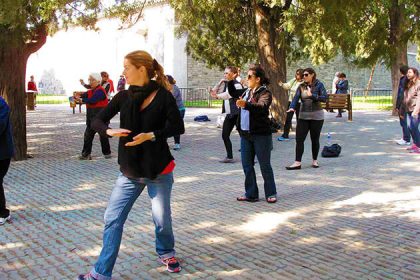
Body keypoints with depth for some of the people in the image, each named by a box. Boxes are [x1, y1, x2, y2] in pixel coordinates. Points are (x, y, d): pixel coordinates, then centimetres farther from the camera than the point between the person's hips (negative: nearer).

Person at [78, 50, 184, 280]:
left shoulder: (163, 95, -9)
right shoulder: (123, 97, 2)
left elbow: (178, 127, -10)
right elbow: (98, 120, 5)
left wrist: (151, 136, -23)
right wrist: (110, 131, -18)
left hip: (159, 170, -3)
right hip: (130, 171, 4)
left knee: (162, 218, 9)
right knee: (113, 219, 1)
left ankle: (166, 253, 40)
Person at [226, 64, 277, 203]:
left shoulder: (265, 93, -13)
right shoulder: (246, 91, 11)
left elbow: (261, 106, -33)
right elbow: (233, 93, 30)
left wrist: (246, 105, -48)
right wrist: (230, 81, 15)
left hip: (261, 135, -8)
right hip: (245, 134, 8)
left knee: (265, 165, 3)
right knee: (247, 165, 10)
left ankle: (271, 193, 16)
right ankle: (251, 194, 20)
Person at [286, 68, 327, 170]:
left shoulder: (319, 85, -3)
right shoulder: (301, 86, 5)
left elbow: (324, 98, -13)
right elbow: (296, 97, -8)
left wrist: (312, 95, -22)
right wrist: (292, 107, -26)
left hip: (316, 116, -3)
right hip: (303, 116, 3)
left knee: (315, 139, 8)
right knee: (299, 138, -3)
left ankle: (315, 161, 23)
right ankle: (297, 162, -1)